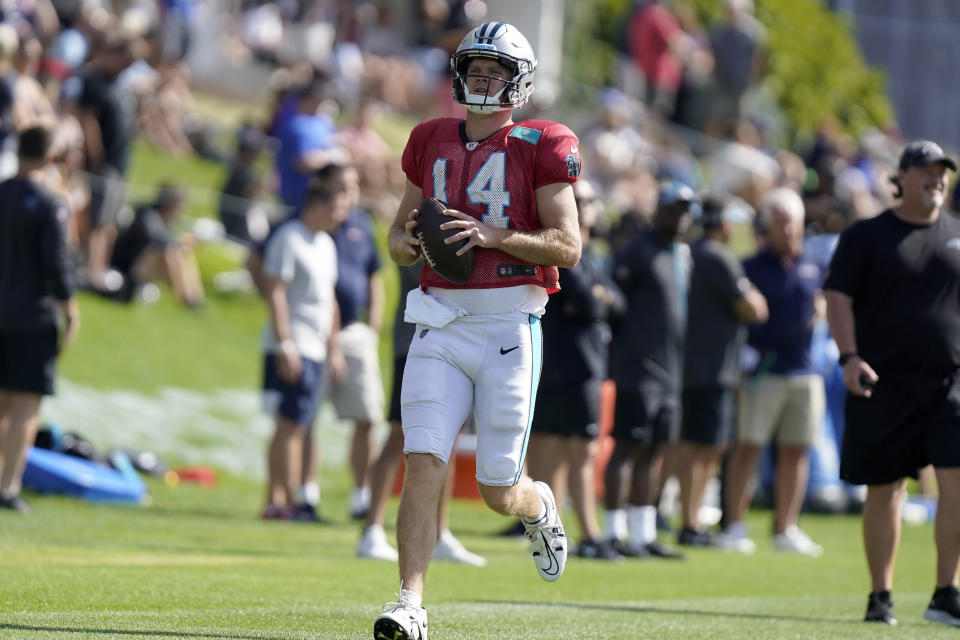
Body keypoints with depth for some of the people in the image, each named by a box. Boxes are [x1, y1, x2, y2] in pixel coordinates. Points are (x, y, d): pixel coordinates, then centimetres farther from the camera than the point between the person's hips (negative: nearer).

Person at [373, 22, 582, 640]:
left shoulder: (539, 147, -1)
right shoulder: (433, 142, 13)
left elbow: (568, 246, -6)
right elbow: (400, 229, 22)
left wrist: (491, 235, -18)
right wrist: (405, 240, -2)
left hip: (509, 325, -3)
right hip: (441, 323, 3)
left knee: (499, 490, 3)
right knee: (423, 465, -12)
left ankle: (540, 505, 39)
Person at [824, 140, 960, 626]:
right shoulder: (866, 236, 3)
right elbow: (838, 298, -3)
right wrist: (849, 357, -16)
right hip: (884, 385, -2)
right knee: (885, 491, 4)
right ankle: (880, 596, 14)